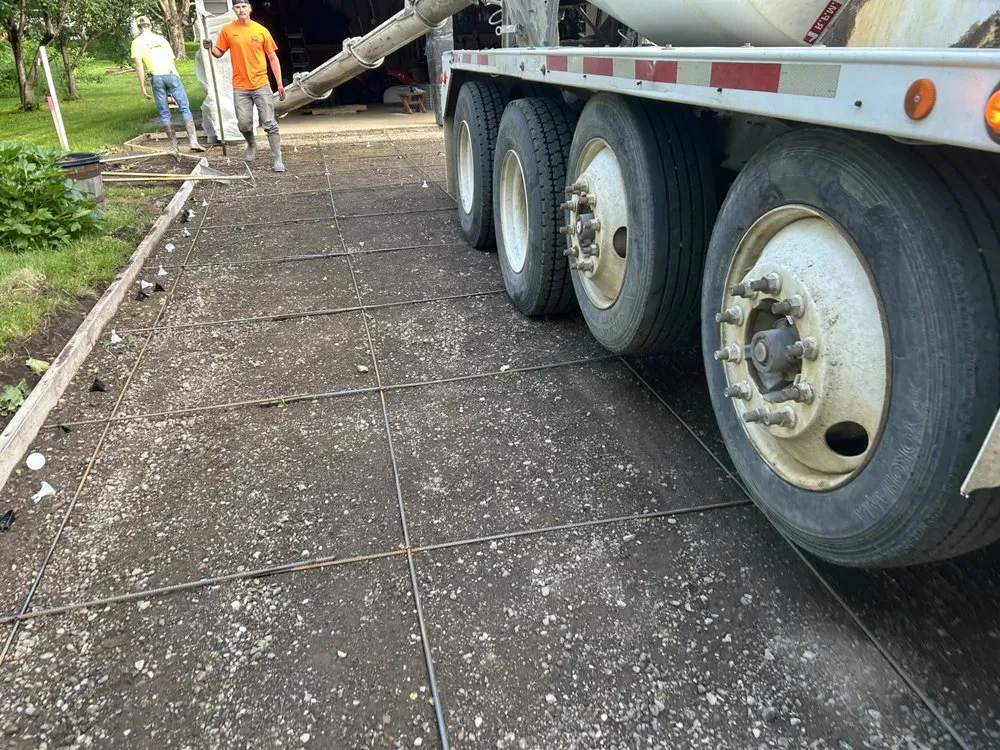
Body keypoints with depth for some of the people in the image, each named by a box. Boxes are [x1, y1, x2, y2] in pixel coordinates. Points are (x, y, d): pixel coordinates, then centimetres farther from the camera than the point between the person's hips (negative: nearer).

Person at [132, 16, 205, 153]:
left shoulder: (137, 42, 11)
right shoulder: (161, 39, 22)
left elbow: (139, 65, 1)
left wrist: (143, 87, 2)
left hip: (156, 76, -1)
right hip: (171, 74, 1)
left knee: (164, 113, 6)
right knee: (185, 108, -2)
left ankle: (174, 145, 6)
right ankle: (193, 140, -15)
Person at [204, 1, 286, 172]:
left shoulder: (261, 31, 0)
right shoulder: (227, 30, 2)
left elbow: (273, 58, 5)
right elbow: (219, 53, 10)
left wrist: (279, 83, -1)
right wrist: (210, 48, -13)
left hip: (261, 85, -1)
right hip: (240, 87, 1)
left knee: (269, 124, -3)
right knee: (243, 124, 1)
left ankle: (277, 159, 3)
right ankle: (251, 145, 31)